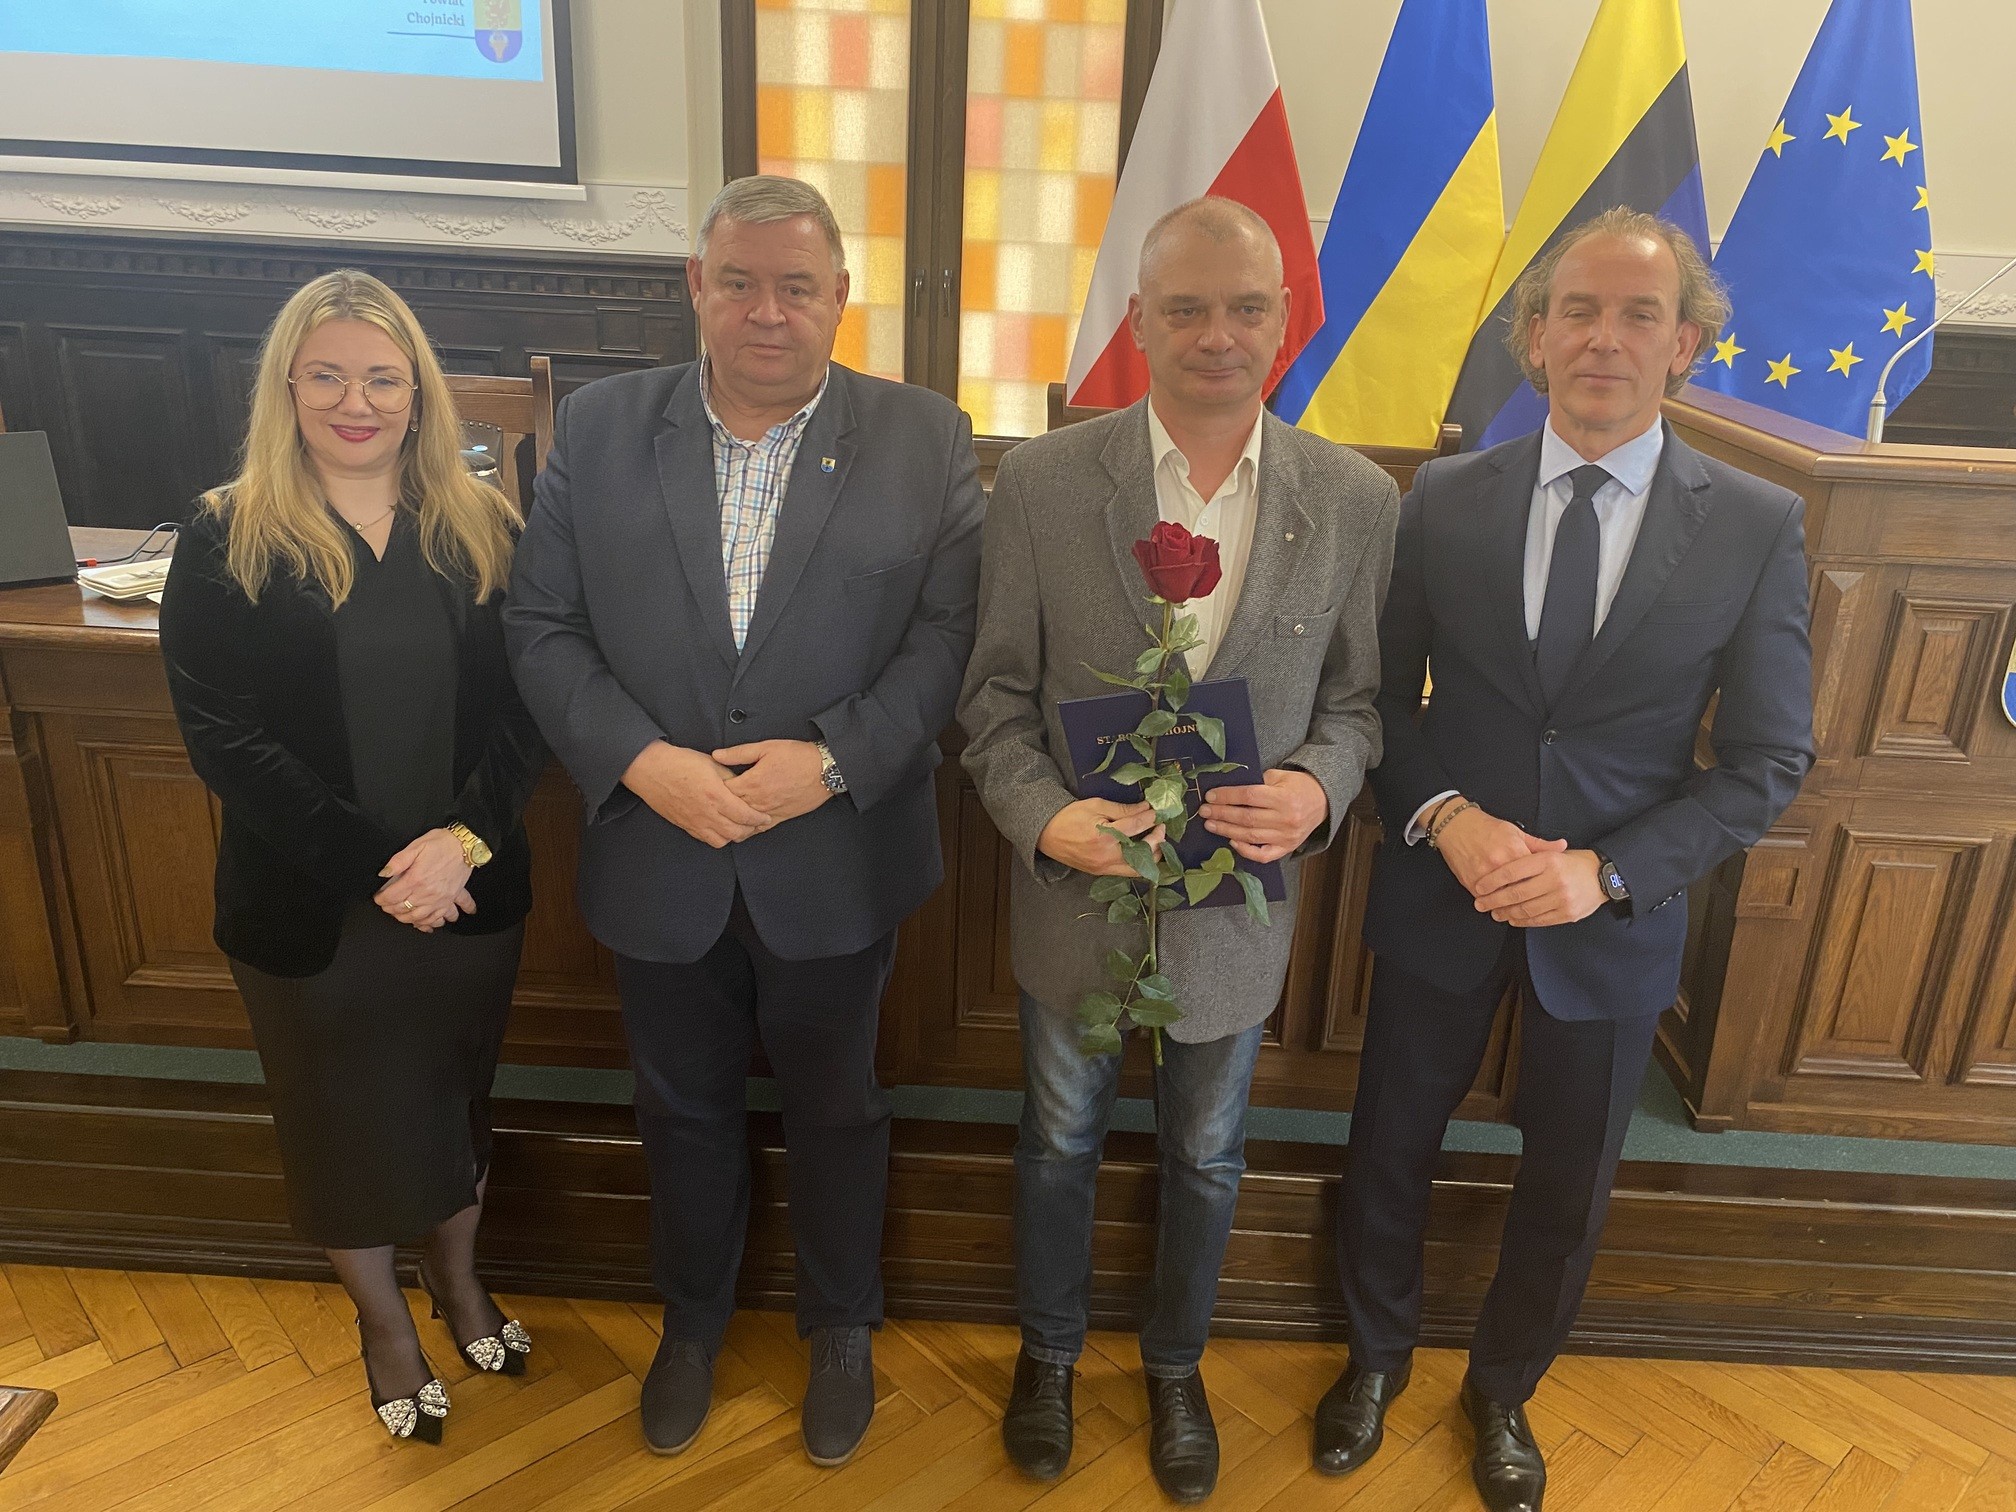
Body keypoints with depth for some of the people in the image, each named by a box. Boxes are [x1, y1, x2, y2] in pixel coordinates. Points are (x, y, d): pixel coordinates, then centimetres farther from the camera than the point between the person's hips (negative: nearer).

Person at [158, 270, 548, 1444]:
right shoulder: (227, 544, -7)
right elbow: (226, 739, -12)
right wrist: (379, 865, -19)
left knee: (458, 1094, 21)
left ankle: (458, 1274, 48)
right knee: (345, 1119, 17)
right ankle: (383, 1317, 43)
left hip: (472, 895, 2)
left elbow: (526, 708, -6)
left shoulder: (483, 531, -2)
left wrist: (462, 839, -20)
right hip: (309, 910, -1)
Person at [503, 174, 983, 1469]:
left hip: (836, 863, -1)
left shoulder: (925, 440, -6)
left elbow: (949, 634, -9)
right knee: (685, 1107, 21)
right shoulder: (601, 427, -1)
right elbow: (544, 625, -2)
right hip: (660, 855, 2)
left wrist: (834, 757, -21)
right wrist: (640, 759, -16)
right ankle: (695, 1317, 48)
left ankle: (843, 1328, 44)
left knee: (834, 1106, 18)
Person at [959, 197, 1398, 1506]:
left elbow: (1360, 698, -1)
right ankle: (1050, 1350, 49)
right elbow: (998, 694, -6)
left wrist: (1320, 788, -21)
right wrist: (1044, 816, -23)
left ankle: (1176, 1367, 50)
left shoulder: (1355, 500, -8)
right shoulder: (1042, 481, -11)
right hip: (1078, 895, 0)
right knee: (1062, 1141, 21)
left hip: (1239, 903, 1)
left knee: (1206, 1159, 22)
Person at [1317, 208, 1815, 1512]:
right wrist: (1443, 817, -19)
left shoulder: (1758, 527, -8)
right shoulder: (1444, 501, -6)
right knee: (1393, 1149, 18)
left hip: (1614, 919, 0)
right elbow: (1379, 700, -1)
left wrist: (1606, 871, -19)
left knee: (1568, 1189, 17)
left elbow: (1765, 762, -7)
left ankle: (1504, 1390, 47)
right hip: (1439, 900, 1)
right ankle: (1379, 1354, 47)